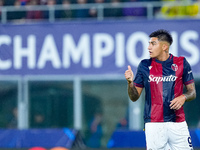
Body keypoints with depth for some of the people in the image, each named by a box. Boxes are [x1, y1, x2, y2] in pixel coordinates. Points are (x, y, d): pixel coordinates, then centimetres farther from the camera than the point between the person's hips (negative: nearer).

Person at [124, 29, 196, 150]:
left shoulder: (181, 63, 5)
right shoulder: (145, 65, 6)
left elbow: (192, 93, 10)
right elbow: (134, 97, 8)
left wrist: (183, 97, -11)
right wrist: (130, 82, -10)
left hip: (178, 122, 0)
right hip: (154, 124, 0)